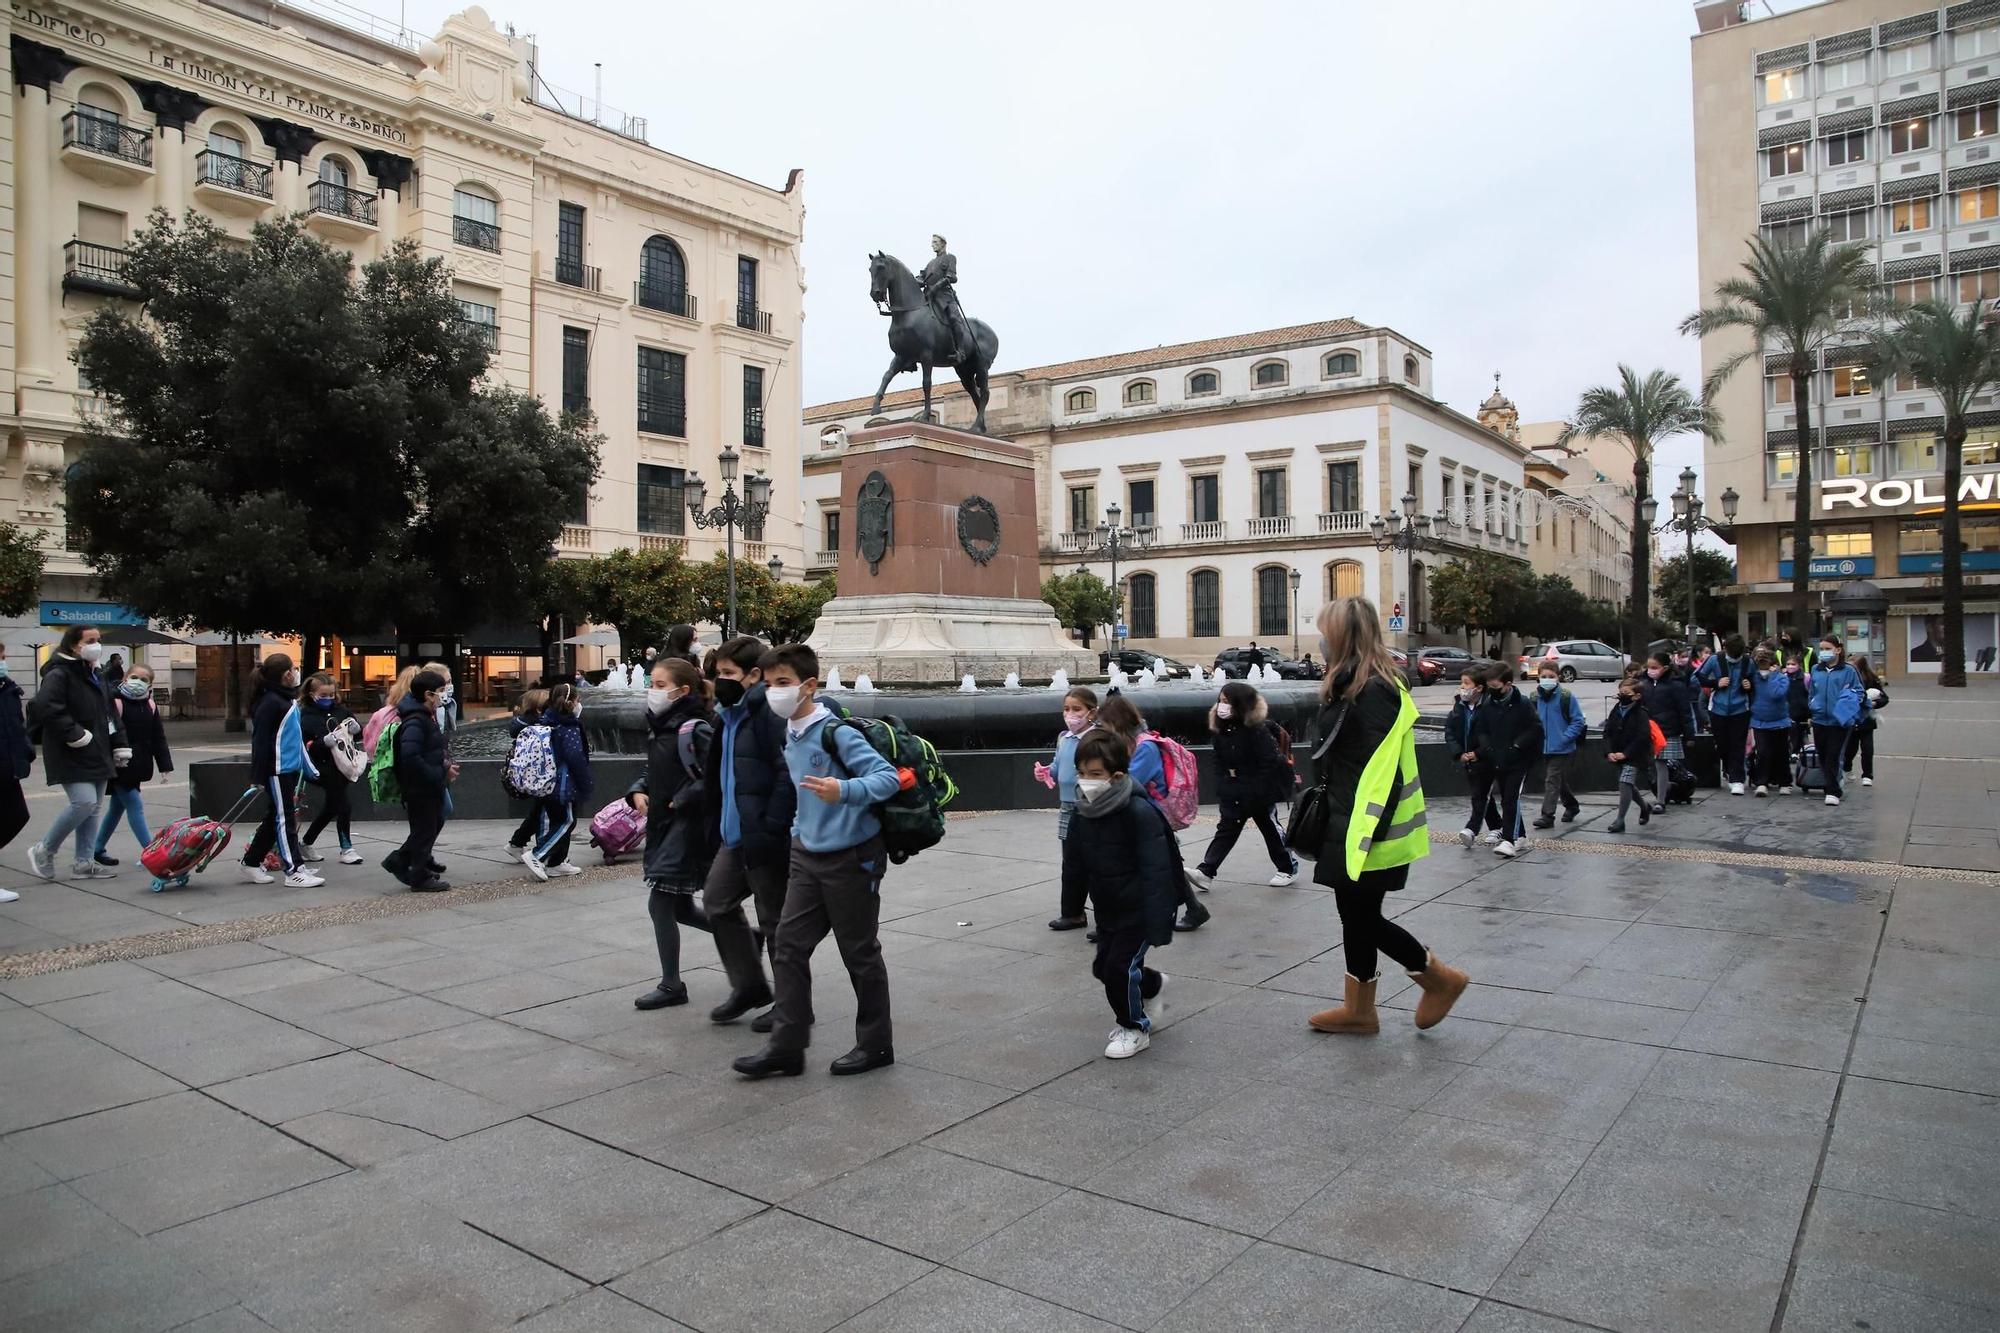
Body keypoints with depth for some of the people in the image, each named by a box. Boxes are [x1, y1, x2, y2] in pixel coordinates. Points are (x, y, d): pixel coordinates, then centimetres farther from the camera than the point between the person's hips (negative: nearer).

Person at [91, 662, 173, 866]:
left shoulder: (149, 705, 8)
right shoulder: (116, 702, -11)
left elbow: (158, 738, 11)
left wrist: (165, 765, 6)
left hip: (137, 767, 7)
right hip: (119, 767, -7)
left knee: (117, 808, 16)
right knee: (135, 806, -9)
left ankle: (98, 849, 29)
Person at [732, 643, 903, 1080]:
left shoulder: (836, 732, -18)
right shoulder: (790, 737, 7)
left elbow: (887, 776, -26)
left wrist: (844, 791, -42)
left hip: (851, 858, -8)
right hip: (808, 856, 8)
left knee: (860, 954, 4)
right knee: (789, 947, 4)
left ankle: (876, 1045, 20)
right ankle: (787, 1045, 12)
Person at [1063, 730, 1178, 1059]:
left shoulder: (1140, 813, -25)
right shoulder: (1083, 813, -4)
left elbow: (1156, 871, -26)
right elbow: (1074, 865, 9)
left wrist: (1158, 925, -27)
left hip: (1140, 909, -7)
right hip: (1107, 909, 7)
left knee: (1120, 967, -5)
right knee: (1103, 966, 14)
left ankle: (1134, 1028, 21)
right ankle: (1153, 984, 45)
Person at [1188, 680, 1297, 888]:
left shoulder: (1256, 729, -18)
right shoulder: (1221, 729, 2)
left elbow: (1269, 761, -19)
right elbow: (1220, 760, 12)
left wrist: (1259, 791, -20)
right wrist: (1224, 781, 0)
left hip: (1259, 791, -6)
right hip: (1233, 792, 6)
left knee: (1270, 828, 8)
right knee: (1227, 828, 2)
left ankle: (1289, 869, 27)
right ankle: (1206, 871, -5)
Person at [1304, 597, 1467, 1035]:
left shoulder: (1375, 691, -20)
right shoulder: (1351, 686, 11)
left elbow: (1380, 771, -24)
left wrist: (1369, 833, -24)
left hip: (1367, 831, -9)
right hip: (1348, 828, 9)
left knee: (1363, 919, 2)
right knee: (1356, 916, 14)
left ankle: (1441, 979, 20)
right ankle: (1359, 1011, 25)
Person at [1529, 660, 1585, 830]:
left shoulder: (1566, 697, -11)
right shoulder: (1535, 698, 3)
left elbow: (1578, 722, -8)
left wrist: (1564, 738, -16)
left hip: (1562, 749, -5)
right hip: (1543, 748, 5)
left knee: (1552, 781, -9)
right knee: (1560, 781, 19)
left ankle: (1548, 815, -6)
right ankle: (1572, 805, 40)